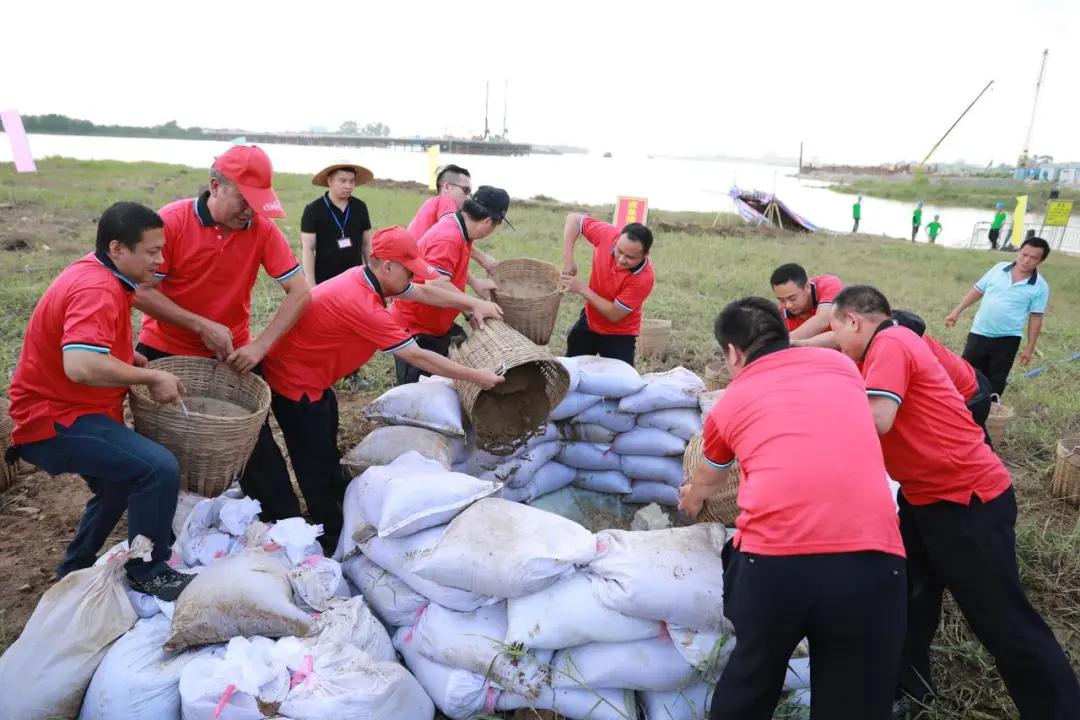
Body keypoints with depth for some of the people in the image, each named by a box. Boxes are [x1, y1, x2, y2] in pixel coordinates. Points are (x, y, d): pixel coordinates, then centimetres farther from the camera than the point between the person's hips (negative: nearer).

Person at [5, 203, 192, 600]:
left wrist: (135, 359, 8)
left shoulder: (97, 273, 7)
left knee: (124, 478, 29)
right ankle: (147, 574, -7)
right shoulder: (97, 289, -25)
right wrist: (152, 377, -26)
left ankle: (75, 571, 45)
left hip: (64, 410, 11)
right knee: (159, 469, -26)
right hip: (56, 419, -11)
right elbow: (80, 365, -39)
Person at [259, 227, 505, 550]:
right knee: (315, 460, 3)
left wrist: (474, 304, 0)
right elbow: (418, 357, -28)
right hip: (293, 381, -10)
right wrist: (476, 377, -21)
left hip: (309, 371, 10)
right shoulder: (361, 304, -33)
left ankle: (340, 498, 45)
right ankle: (333, 539, 19)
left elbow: (426, 292, 7)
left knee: (326, 442, 25)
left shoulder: (366, 278, -6)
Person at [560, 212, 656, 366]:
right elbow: (574, 218, -10)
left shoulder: (644, 278, -33)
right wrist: (568, 259, -21)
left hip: (619, 335, -4)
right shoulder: (608, 235, -24)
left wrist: (582, 289, -28)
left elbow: (614, 314, -26)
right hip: (589, 321, 4)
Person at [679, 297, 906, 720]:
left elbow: (707, 482, 37)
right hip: (871, 559, 1)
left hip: (770, 559, -1)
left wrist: (691, 499, 60)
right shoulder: (839, 364, 20)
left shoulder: (730, 403, 17)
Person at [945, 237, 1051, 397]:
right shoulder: (999, 268, -1)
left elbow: (1036, 318, -3)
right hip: (979, 333, 2)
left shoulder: (1040, 286, -6)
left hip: (1007, 339, -2)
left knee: (996, 381, 7)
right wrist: (957, 311, 4)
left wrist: (1030, 348, -2)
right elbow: (978, 290, 7)